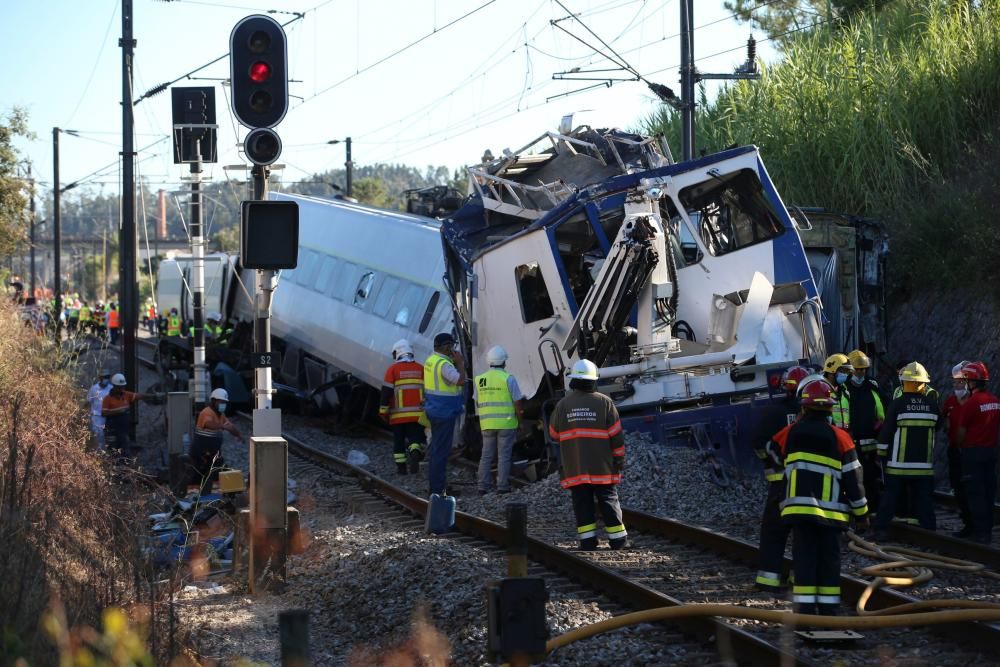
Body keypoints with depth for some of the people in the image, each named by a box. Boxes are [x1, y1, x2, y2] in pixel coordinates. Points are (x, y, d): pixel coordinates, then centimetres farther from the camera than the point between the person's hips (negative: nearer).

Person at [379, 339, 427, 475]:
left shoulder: (393, 369, -3)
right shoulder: (421, 369, 7)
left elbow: (386, 391, -6)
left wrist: (383, 411, -1)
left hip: (398, 414, -2)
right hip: (417, 414, 2)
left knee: (399, 440, 9)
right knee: (415, 437, 3)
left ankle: (401, 466, 10)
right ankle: (415, 453, -26)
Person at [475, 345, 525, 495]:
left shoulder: (480, 380, 6)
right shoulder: (508, 379, -7)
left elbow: (477, 403, 12)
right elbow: (518, 403, -7)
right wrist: (521, 421, 4)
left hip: (487, 424, 4)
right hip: (506, 423, -4)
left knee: (486, 456, 10)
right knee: (504, 456, 1)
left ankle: (484, 486, 7)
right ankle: (502, 487, 0)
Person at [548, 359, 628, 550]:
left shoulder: (563, 404, 0)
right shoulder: (604, 402, -4)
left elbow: (554, 433, 12)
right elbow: (616, 435, -3)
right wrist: (620, 461, 6)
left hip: (574, 468, 1)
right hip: (602, 468, -1)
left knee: (582, 506, 3)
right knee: (608, 504, 6)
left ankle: (588, 543, -2)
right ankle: (619, 542, 8)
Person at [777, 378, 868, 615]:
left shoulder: (793, 433, -1)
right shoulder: (839, 437, -4)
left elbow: (785, 469, 14)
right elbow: (853, 478, -1)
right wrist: (861, 513, 6)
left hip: (799, 507, 1)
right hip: (831, 512, -1)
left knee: (804, 559, 3)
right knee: (829, 560, 7)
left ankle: (805, 610, -2)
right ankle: (828, 611, 9)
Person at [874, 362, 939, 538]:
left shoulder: (897, 404, -9)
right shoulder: (932, 404, 0)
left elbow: (886, 432, -6)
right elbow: (936, 427, 16)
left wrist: (882, 454, 4)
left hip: (899, 463, -2)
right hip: (924, 464, 2)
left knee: (891, 497, 7)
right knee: (924, 499, 7)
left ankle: (881, 529, 9)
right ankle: (929, 529, 6)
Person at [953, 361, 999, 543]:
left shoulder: (972, 403, -17)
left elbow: (961, 431, -11)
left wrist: (960, 446, 7)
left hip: (973, 451, -7)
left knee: (975, 493, -3)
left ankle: (980, 532, -5)